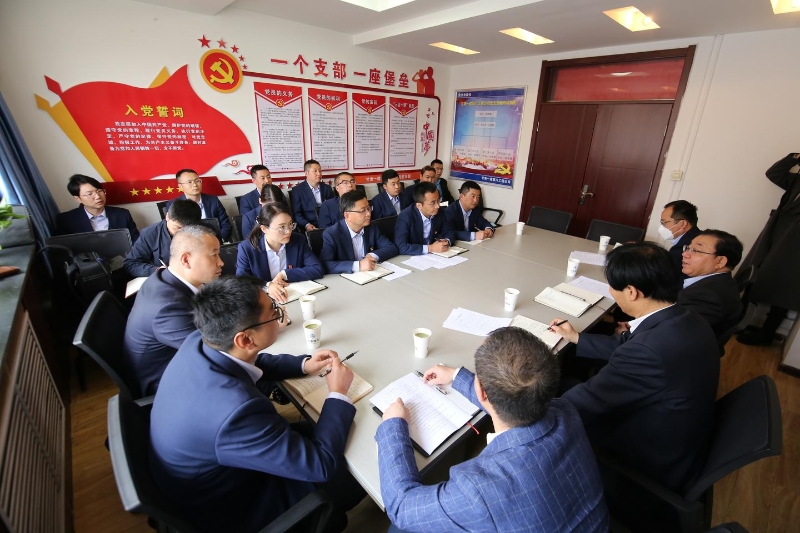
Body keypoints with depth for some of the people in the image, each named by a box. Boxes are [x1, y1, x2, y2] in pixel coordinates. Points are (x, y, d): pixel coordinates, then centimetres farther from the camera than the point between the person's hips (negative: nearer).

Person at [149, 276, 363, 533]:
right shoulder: (238, 409, -43)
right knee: (358, 471, 3)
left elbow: (249, 363, 4)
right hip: (226, 510, -6)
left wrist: (303, 364, -5)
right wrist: (338, 395, -19)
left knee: (310, 431, 16)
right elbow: (320, 465, -30)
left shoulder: (198, 342, -19)